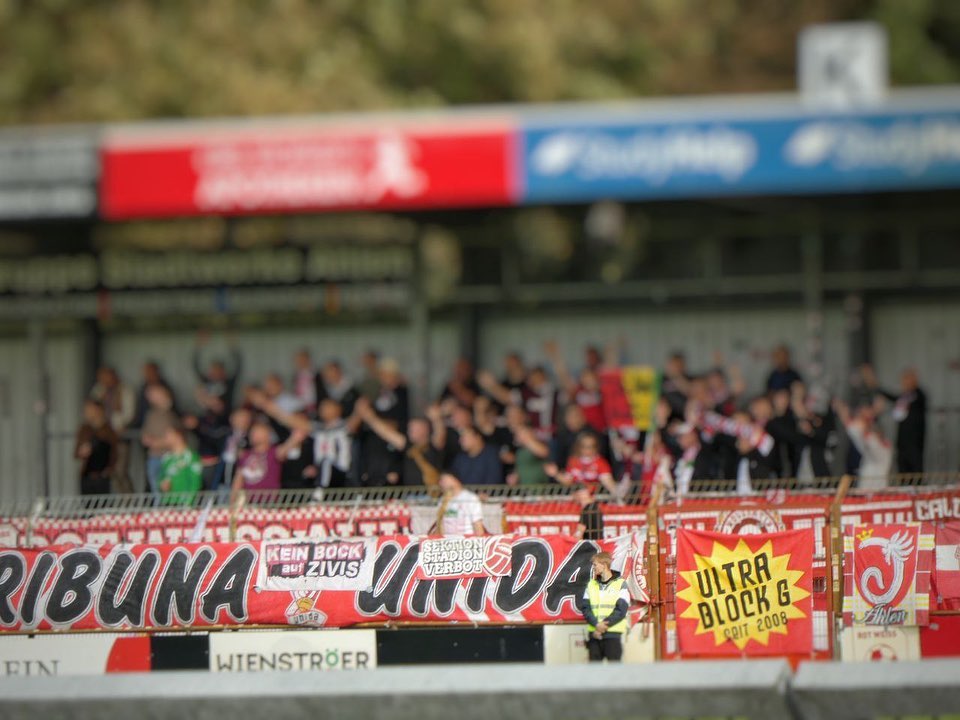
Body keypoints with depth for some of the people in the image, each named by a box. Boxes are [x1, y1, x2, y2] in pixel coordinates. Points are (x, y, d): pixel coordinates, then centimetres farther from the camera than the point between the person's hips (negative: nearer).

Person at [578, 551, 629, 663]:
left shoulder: (620, 584, -1)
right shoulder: (591, 584, 12)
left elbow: (621, 610, -9)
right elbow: (585, 607, 4)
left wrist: (604, 626, -15)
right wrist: (597, 625, -13)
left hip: (613, 634, -4)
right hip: (594, 634, 4)